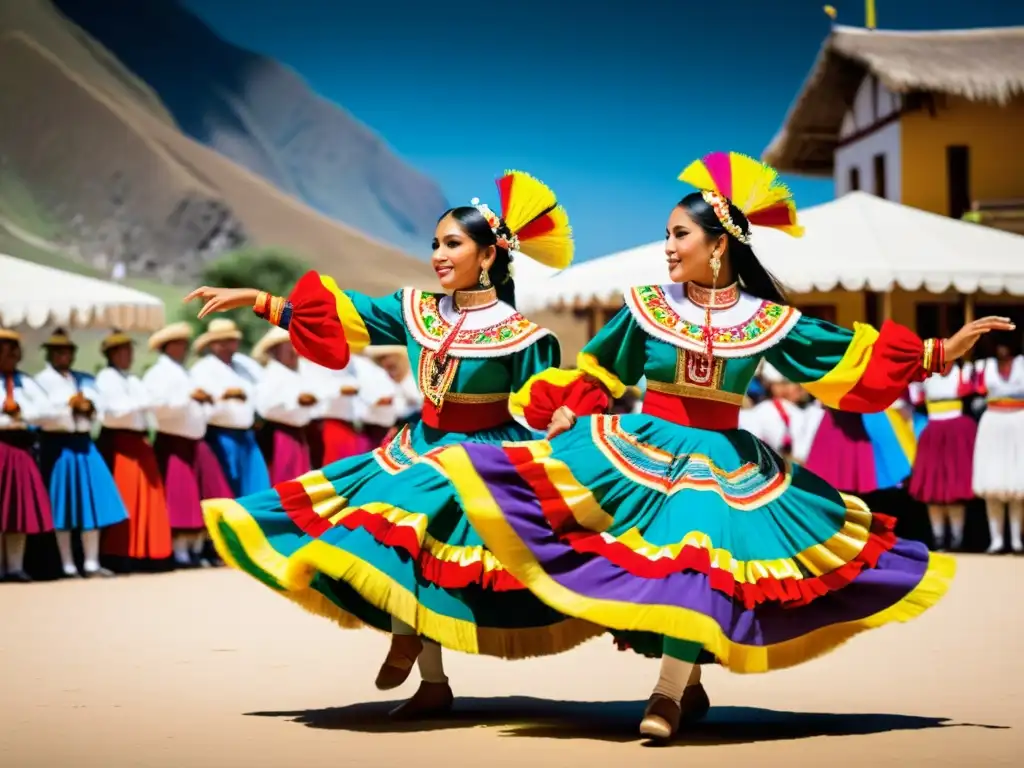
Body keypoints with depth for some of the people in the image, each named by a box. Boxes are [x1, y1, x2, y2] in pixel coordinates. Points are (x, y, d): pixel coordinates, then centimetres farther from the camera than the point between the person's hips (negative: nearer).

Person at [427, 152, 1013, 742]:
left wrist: (941, 352, -3)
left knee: (700, 557, -19)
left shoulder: (768, 320, -3)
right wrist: (567, 410, -5)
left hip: (724, 462, -1)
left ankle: (670, 692, -7)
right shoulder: (648, 306, 0)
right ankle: (688, 675, -2)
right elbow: (600, 370, 11)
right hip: (642, 447, 1)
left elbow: (852, 356, 0)